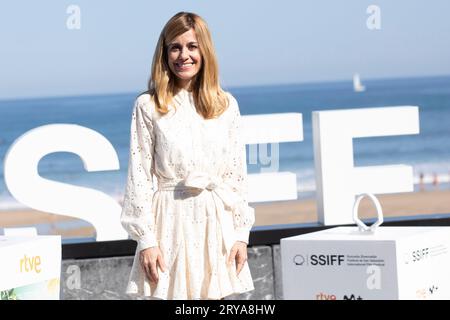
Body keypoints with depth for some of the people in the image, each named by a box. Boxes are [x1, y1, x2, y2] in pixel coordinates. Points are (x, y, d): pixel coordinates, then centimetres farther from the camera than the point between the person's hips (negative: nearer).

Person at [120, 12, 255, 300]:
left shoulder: (226, 105, 8)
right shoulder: (148, 106, 0)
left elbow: (237, 173, 9)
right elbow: (139, 177, -1)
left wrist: (241, 234, 4)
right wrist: (146, 238, -7)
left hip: (216, 222, 3)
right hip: (172, 222, -3)